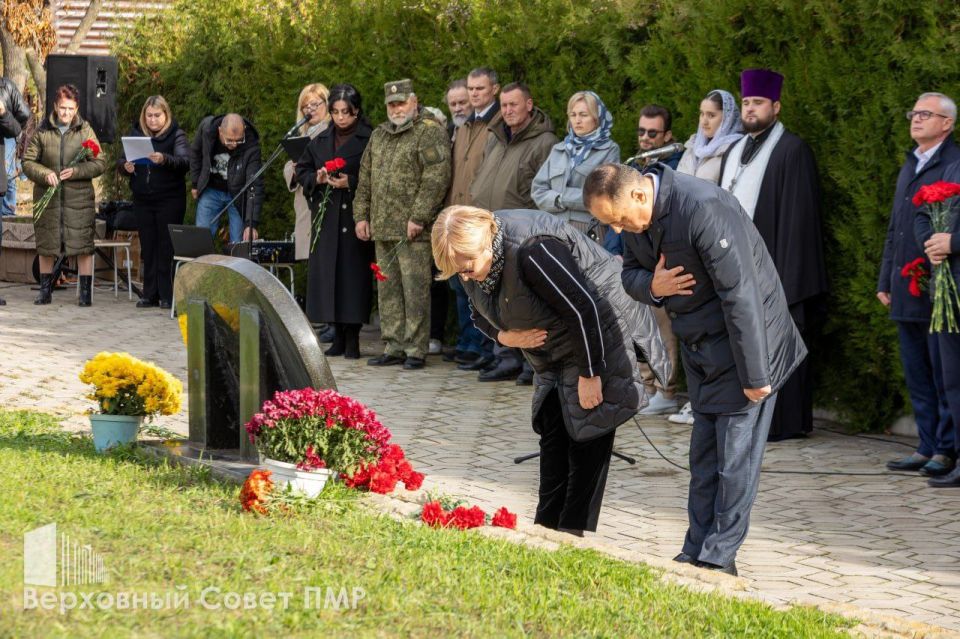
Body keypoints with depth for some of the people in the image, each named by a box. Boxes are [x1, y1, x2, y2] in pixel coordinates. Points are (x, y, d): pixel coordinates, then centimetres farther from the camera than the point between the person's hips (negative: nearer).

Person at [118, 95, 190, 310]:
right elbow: (121, 160, 10)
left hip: (170, 200, -4)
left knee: (167, 248, -4)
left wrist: (164, 160, -35)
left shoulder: (176, 135, -3)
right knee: (148, 247, 7)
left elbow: (185, 162, -17)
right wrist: (125, 166, -14)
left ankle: (168, 296, 0)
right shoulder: (135, 133, 9)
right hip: (142, 200, 4)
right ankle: (150, 294, 11)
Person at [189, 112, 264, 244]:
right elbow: (195, 153, 1)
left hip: (237, 194, -2)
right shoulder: (207, 128, -22)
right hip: (211, 190, 2)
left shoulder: (251, 145, -29)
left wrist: (251, 223, -37)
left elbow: (255, 185, -30)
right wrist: (195, 184, 4)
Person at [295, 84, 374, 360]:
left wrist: (351, 182, -17)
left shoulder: (370, 140, -4)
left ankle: (352, 337, -1)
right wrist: (316, 178, -1)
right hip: (326, 216, 5)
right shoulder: (321, 141, 13)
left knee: (353, 272, -7)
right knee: (327, 272, 3)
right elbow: (302, 170, 18)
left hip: (354, 216, -5)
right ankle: (338, 336, 9)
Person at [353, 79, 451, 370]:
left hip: (413, 230, -8)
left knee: (415, 289, -7)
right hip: (382, 229, 8)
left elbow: (436, 178, -14)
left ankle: (415, 351, -3)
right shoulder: (379, 136, 20)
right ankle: (393, 348, 16)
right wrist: (361, 215, 15)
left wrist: (418, 217, -18)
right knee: (388, 290, 10)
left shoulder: (430, 132, -5)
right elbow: (365, 179, 24)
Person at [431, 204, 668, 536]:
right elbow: (482, 315, 11)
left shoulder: (531, 251, -34)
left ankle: (572, 532, -4)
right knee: (552, 430, 7)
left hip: (599, 331, -9)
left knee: (587, 435, -8)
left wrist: (588, 375, -24)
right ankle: (546, 526, 9)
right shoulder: (470, 257, -7)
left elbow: (584, 309, -30)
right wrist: (505, 336, -12)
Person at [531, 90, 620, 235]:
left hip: (591, 231, -3)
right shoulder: (558, 150, 19)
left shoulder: (609, 150, 5)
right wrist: (557, 200, -7)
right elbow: (538, 189, 12)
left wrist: (562, 198, -2)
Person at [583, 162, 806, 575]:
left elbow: (740, 296, -27)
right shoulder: (634, 215, -3)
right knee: (704, 457, 11)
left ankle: (718, 558, 2)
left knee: (734, 457, -4)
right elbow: (631, 274, 13)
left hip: (745, 338, -8)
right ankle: (697, 552, 17)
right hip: (700, 346, 8)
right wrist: (652, 286, -14)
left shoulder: (704, 210, -29)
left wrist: (754, 376, -24)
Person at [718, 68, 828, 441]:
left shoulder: (792, 151, -6)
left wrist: (786, 274, -16)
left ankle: (784, 422, 3)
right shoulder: (735, 152, 18)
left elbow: (797, 215, -11)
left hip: (771, 266, -7)